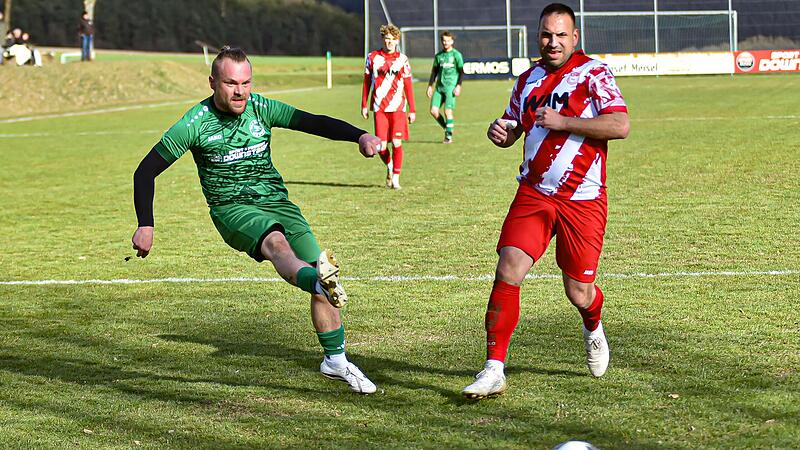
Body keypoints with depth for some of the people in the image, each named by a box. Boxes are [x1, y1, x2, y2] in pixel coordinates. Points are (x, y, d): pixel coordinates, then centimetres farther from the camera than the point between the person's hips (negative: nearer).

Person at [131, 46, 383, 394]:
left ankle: (335, 360, 7)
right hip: (232, 209, -4)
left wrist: (360, 135, -26)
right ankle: (322, 281, -69)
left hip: (276, 200, 4)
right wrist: (145, 225, -9)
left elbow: (314, 123, -9)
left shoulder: (261, 108, 1)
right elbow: (146, 171, -2)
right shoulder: (196, 124, -7)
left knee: (320, 271, -8)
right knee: (276, 241, -37)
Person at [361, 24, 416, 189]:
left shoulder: (402, 59, 4)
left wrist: (412, 109, 3)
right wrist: (364, 105, 9)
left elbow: (408, 86, 6)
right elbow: (367, 82, 12)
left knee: (397, 143, -10)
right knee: (381, 146, -3)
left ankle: (395, 178, 1)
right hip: (379, 108, 1)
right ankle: (389, 167, 28)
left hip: (397, 107, -1)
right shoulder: (373, 57, 5)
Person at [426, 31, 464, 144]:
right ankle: (447, 128, 15)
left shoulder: (456, 54, 1)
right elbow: (434, 71, 21)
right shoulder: (438, 55, 14)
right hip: (439, 86, 5)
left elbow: (461, 71, -1)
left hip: (451, 86, -5)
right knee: (433, 110, -5)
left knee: (448, 111, -12)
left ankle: (449, 136, -2)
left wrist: (458, 86, -10)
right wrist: (430, 86, 15)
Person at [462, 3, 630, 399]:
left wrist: (562, 121, -22)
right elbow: (512, 126, 26)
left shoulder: (592, 73, -7)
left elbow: (620, 126, -18)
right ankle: (494, 370, -10)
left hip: (583, 199, -4)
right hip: (533, 193, 4)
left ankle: (593, 331, 42)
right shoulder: (528, 79, 12)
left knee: (579, 295, 4)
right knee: (508, 272, -15)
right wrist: (499, 131, 1)